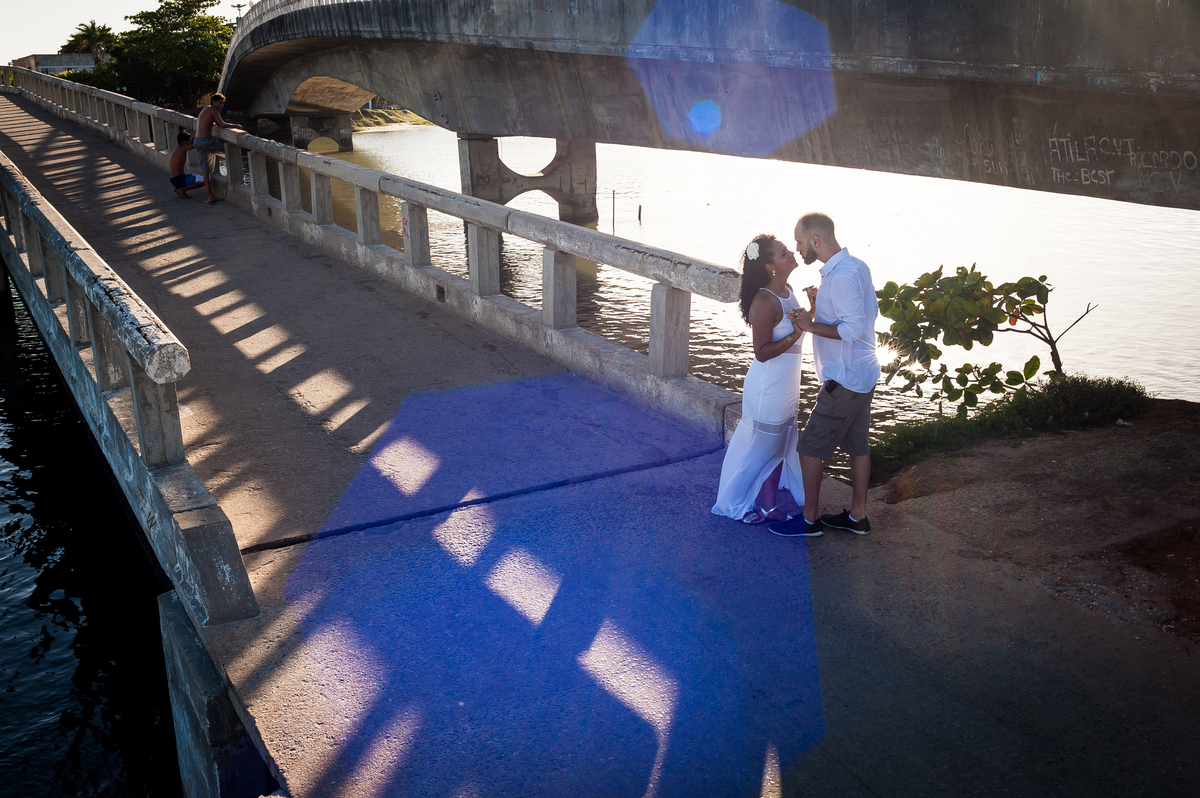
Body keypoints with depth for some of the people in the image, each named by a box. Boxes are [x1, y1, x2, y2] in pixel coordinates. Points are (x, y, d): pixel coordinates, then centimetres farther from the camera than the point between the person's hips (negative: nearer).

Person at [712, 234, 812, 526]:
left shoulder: (787, 291, 3)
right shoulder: (764, 301, -24)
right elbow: (761, 352, -23)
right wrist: (794, 336, -30)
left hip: (786, 387, 9)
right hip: (768, 388, -9)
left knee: (778, 447, 16)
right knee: (760, 447, 6)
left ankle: (770, 506, 29)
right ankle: (736, 504, 23)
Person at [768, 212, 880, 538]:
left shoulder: (841, 276, -23)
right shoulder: (857, 266, 8)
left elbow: (853, 329, -27)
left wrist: (812, 325, -19)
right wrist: (823, 302, 9)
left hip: (844, 380, -10)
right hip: (863, 375, 10)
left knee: (810, 447, 0)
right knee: (857, 445, 16)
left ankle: (810, 519, 11)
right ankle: (857, 516, 27)